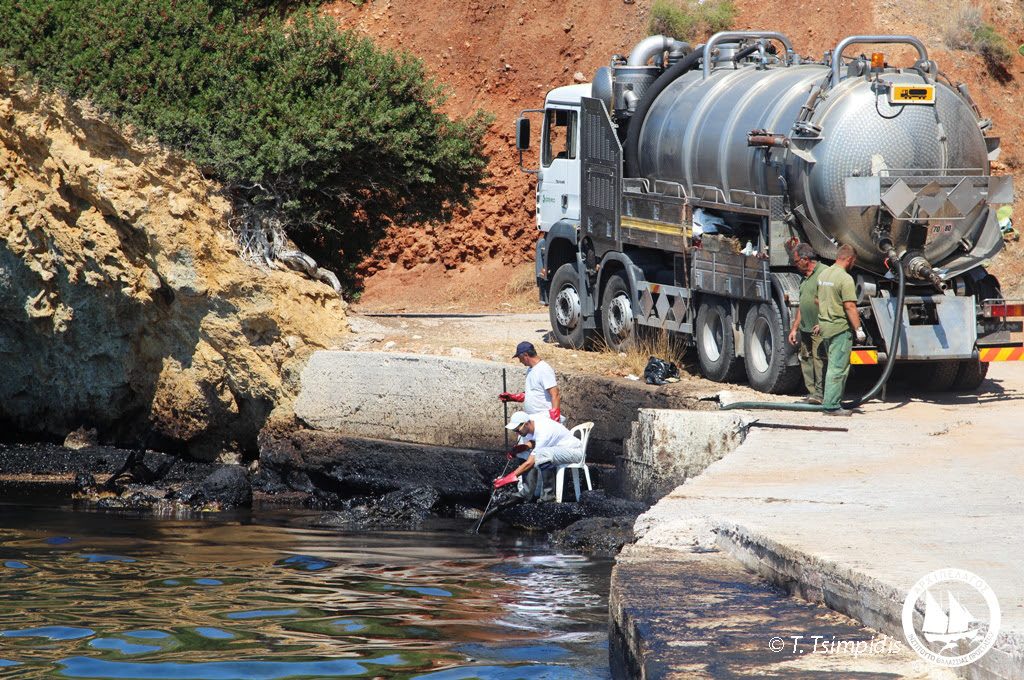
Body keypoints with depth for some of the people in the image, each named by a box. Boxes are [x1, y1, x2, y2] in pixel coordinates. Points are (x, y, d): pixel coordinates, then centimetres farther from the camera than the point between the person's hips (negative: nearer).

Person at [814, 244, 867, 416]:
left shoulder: (823, 275, 11)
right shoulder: (845, 279, -16)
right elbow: (850, 306, -21)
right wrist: (858, 329, -18)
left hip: (825, 326, 9)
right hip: (841, 328, -9)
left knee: (832, 365, 17)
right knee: (838, 368, -4)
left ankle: (830, 401, 20)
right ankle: (831, 406, -5)